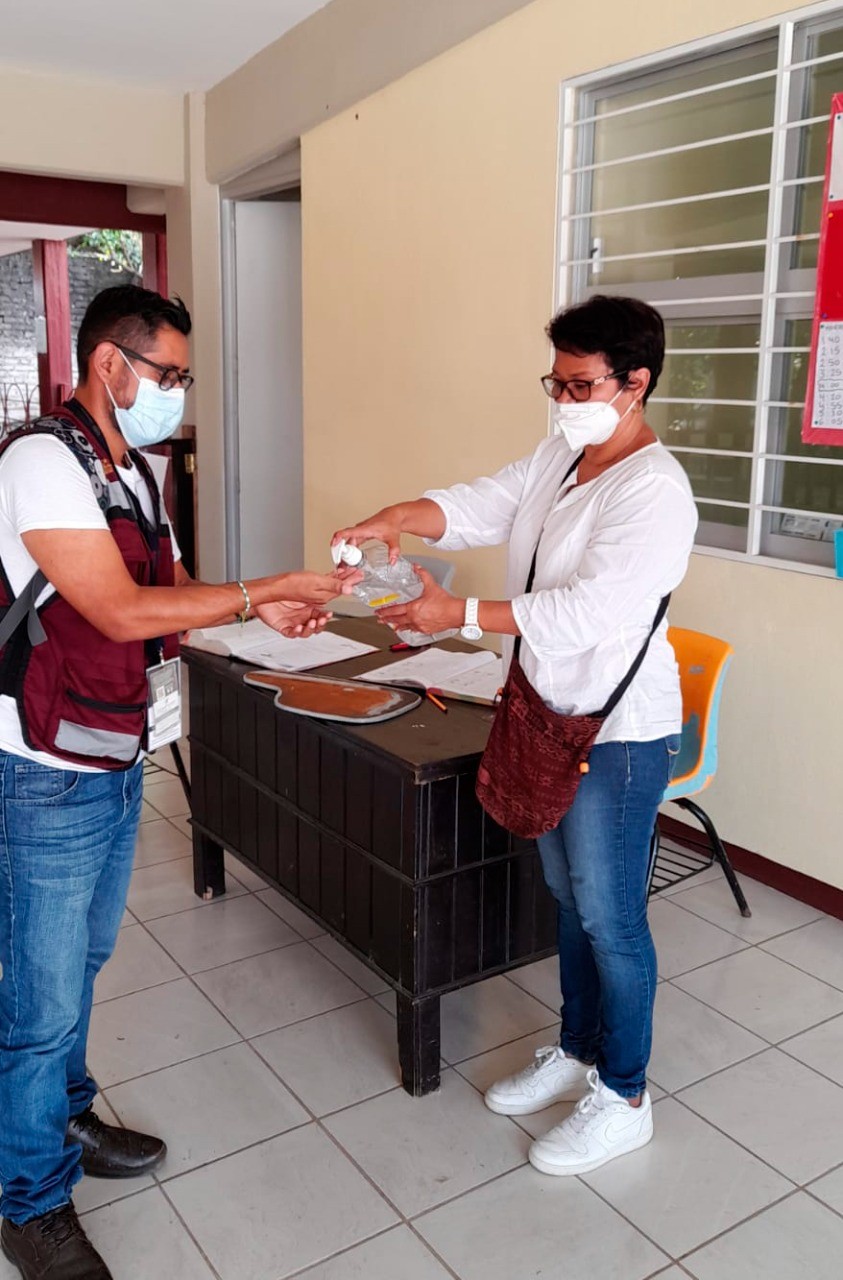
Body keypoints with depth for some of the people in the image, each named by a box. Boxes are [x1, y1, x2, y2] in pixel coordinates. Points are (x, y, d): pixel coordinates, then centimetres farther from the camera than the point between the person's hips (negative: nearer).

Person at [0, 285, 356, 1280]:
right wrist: (264, 588, -21)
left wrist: (258, 610, -3)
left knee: (81, 964, 23)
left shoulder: (131, 470, 9)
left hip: (114, 762, 9)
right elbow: (122, 612, -26)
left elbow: (164, 588, 14)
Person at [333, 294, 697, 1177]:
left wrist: (458, 615, -31)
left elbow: (590, 608, -29)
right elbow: (477, 507, -1)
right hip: (550, 715, 9)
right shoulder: (556, 459, 8)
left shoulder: (653, 490, -20)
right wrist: (397, 520, -21)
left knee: (608, 915, 4)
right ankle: (577, 1053, 40)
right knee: (568, 896, 20)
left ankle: (625, 1099, 24)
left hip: (618, 731, -8)